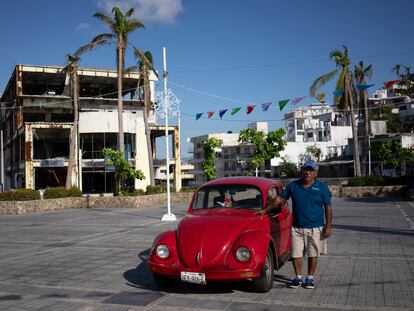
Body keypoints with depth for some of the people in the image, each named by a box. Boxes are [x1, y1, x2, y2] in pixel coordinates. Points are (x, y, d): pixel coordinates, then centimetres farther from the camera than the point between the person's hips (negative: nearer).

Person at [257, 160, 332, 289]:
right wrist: (265, 210, 7)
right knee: (296, 254, 5)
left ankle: (310, 278, 21)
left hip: (315, 228, -2)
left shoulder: (322, 187, 0)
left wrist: (328, 226, -6)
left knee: (313, 255, 7)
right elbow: (279, 199, 10)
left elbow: (328, 207, 0)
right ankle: (298, 278, 19)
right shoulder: (293, 185, 5)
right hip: (296, 227, 2)